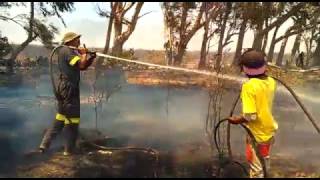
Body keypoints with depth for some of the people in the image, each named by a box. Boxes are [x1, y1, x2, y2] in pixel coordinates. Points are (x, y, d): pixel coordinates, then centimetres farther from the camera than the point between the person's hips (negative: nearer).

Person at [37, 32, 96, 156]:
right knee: (72, 119, -2)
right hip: (69, 88, -10)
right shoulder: (67, 51, -12)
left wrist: (91, 58, 3)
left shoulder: (68, 51, 20)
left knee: (61, 117, 17)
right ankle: (69, 150, 6)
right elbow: (81, 64, -26)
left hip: (64, 87, 10)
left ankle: (44, 145, 19)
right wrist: (84, 54, -7)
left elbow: (82, 67, 19)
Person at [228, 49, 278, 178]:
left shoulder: (249, 86, -28)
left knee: (256, 166, 12)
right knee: (265, 158, 30)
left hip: (257, 133, -7)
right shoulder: (271, 81, -7)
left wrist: (236, 120, -12)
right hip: (270, 129, 7)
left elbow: (250, 116, -30)